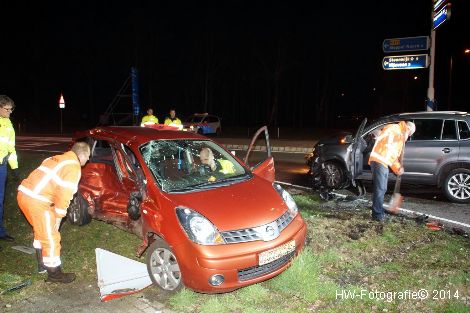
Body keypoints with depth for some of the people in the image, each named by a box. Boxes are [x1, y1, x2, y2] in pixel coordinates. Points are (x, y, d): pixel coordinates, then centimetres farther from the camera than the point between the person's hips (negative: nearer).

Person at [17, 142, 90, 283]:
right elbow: (65, 194, -13)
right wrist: (58, 217, -5)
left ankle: (42, 264, 40)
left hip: (24, 193, 10)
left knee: (41, 231, 26)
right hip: (36, 201, -10)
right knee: (50, 238, 3)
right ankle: (54, 274, 15)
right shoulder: (73, 167, -8)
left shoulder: (57, 159, 20)